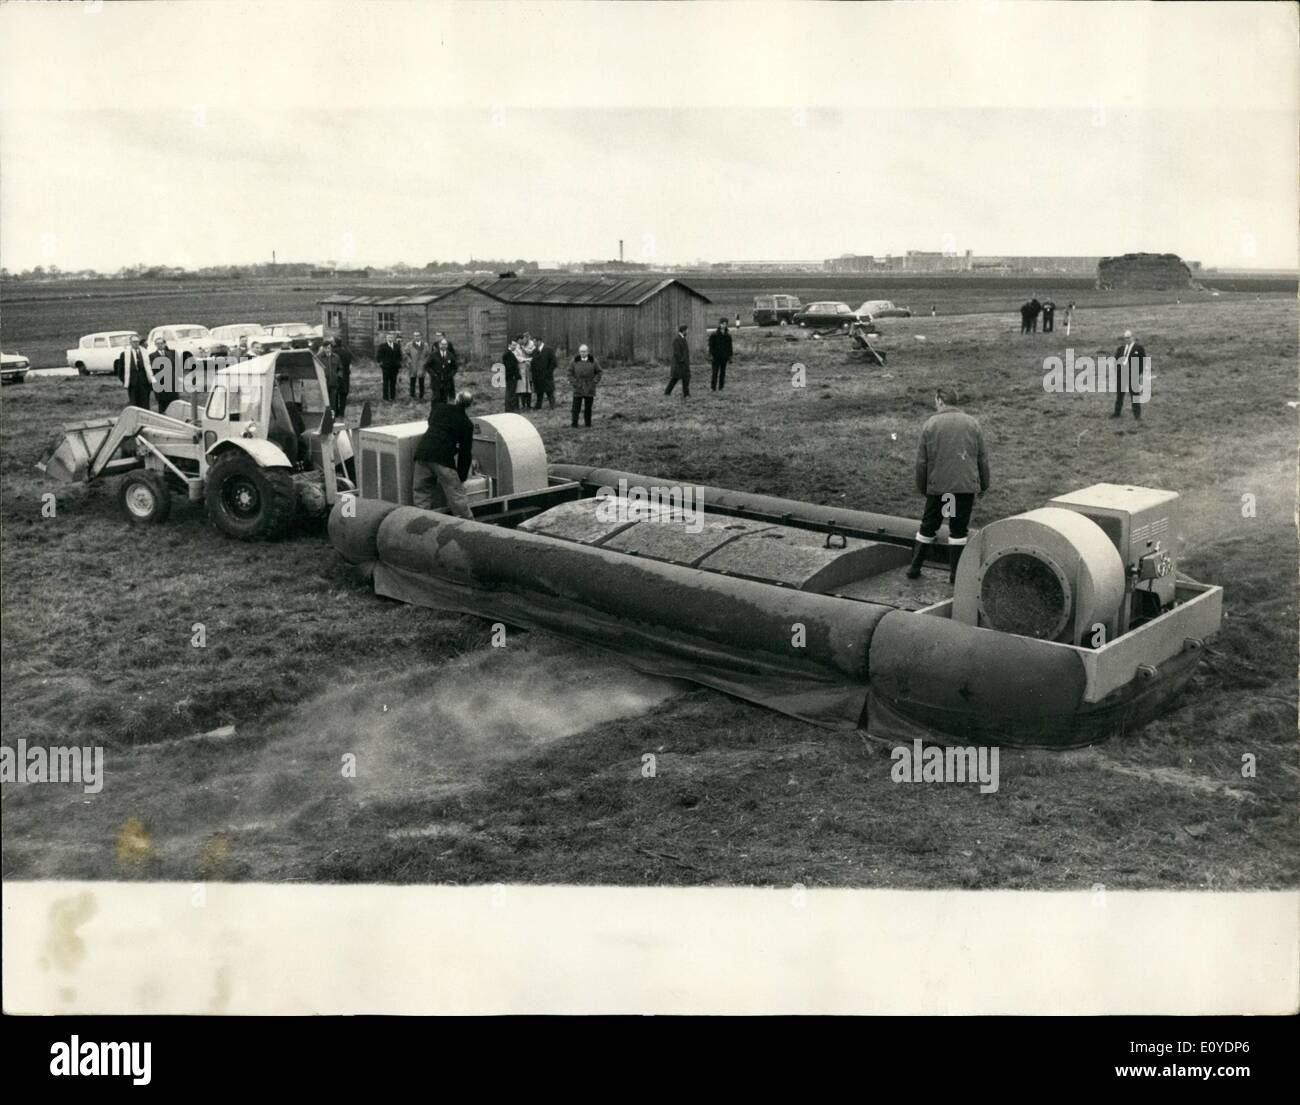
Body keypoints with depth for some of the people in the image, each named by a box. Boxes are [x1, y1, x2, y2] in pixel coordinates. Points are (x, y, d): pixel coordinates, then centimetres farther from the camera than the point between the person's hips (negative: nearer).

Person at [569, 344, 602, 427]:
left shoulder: (593, 361, 2)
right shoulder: (575, 361, 3)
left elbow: (598, 373, 6)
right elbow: (570, 373, 7)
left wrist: (594, 382, -5)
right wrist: (573, 382, -4)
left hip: (589, 389, 0)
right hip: (578, 389, 0)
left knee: (588, 407, 6)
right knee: (576, 407, -4)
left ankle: (588, 423, 14)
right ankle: (574, 424, 0)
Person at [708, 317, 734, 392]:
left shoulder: (728, 336, 8)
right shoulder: (714, 335, -3)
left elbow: (730, 346, 12)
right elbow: (711, 345, -3)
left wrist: (730, 356, 8)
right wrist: (711, 355, -10)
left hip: (724, 357, 3)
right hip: (716, 356, -3)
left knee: (723, 372, 6)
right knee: (715, 372, -5)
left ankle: (721, 387, 12)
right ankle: (713, 387, 0)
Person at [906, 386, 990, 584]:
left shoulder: (930, 424, -2)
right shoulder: (972, 423, 3)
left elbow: (921, 461, 0)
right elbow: (983, 458, 7)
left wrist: (922, 488, 10)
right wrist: (984, 485, 16)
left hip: (938, 486, -1)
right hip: (966, 486, 1)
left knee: (927, 527, 11)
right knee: (959, 529, 7)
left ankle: (914, 568, 15)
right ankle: (955, 572, 6)